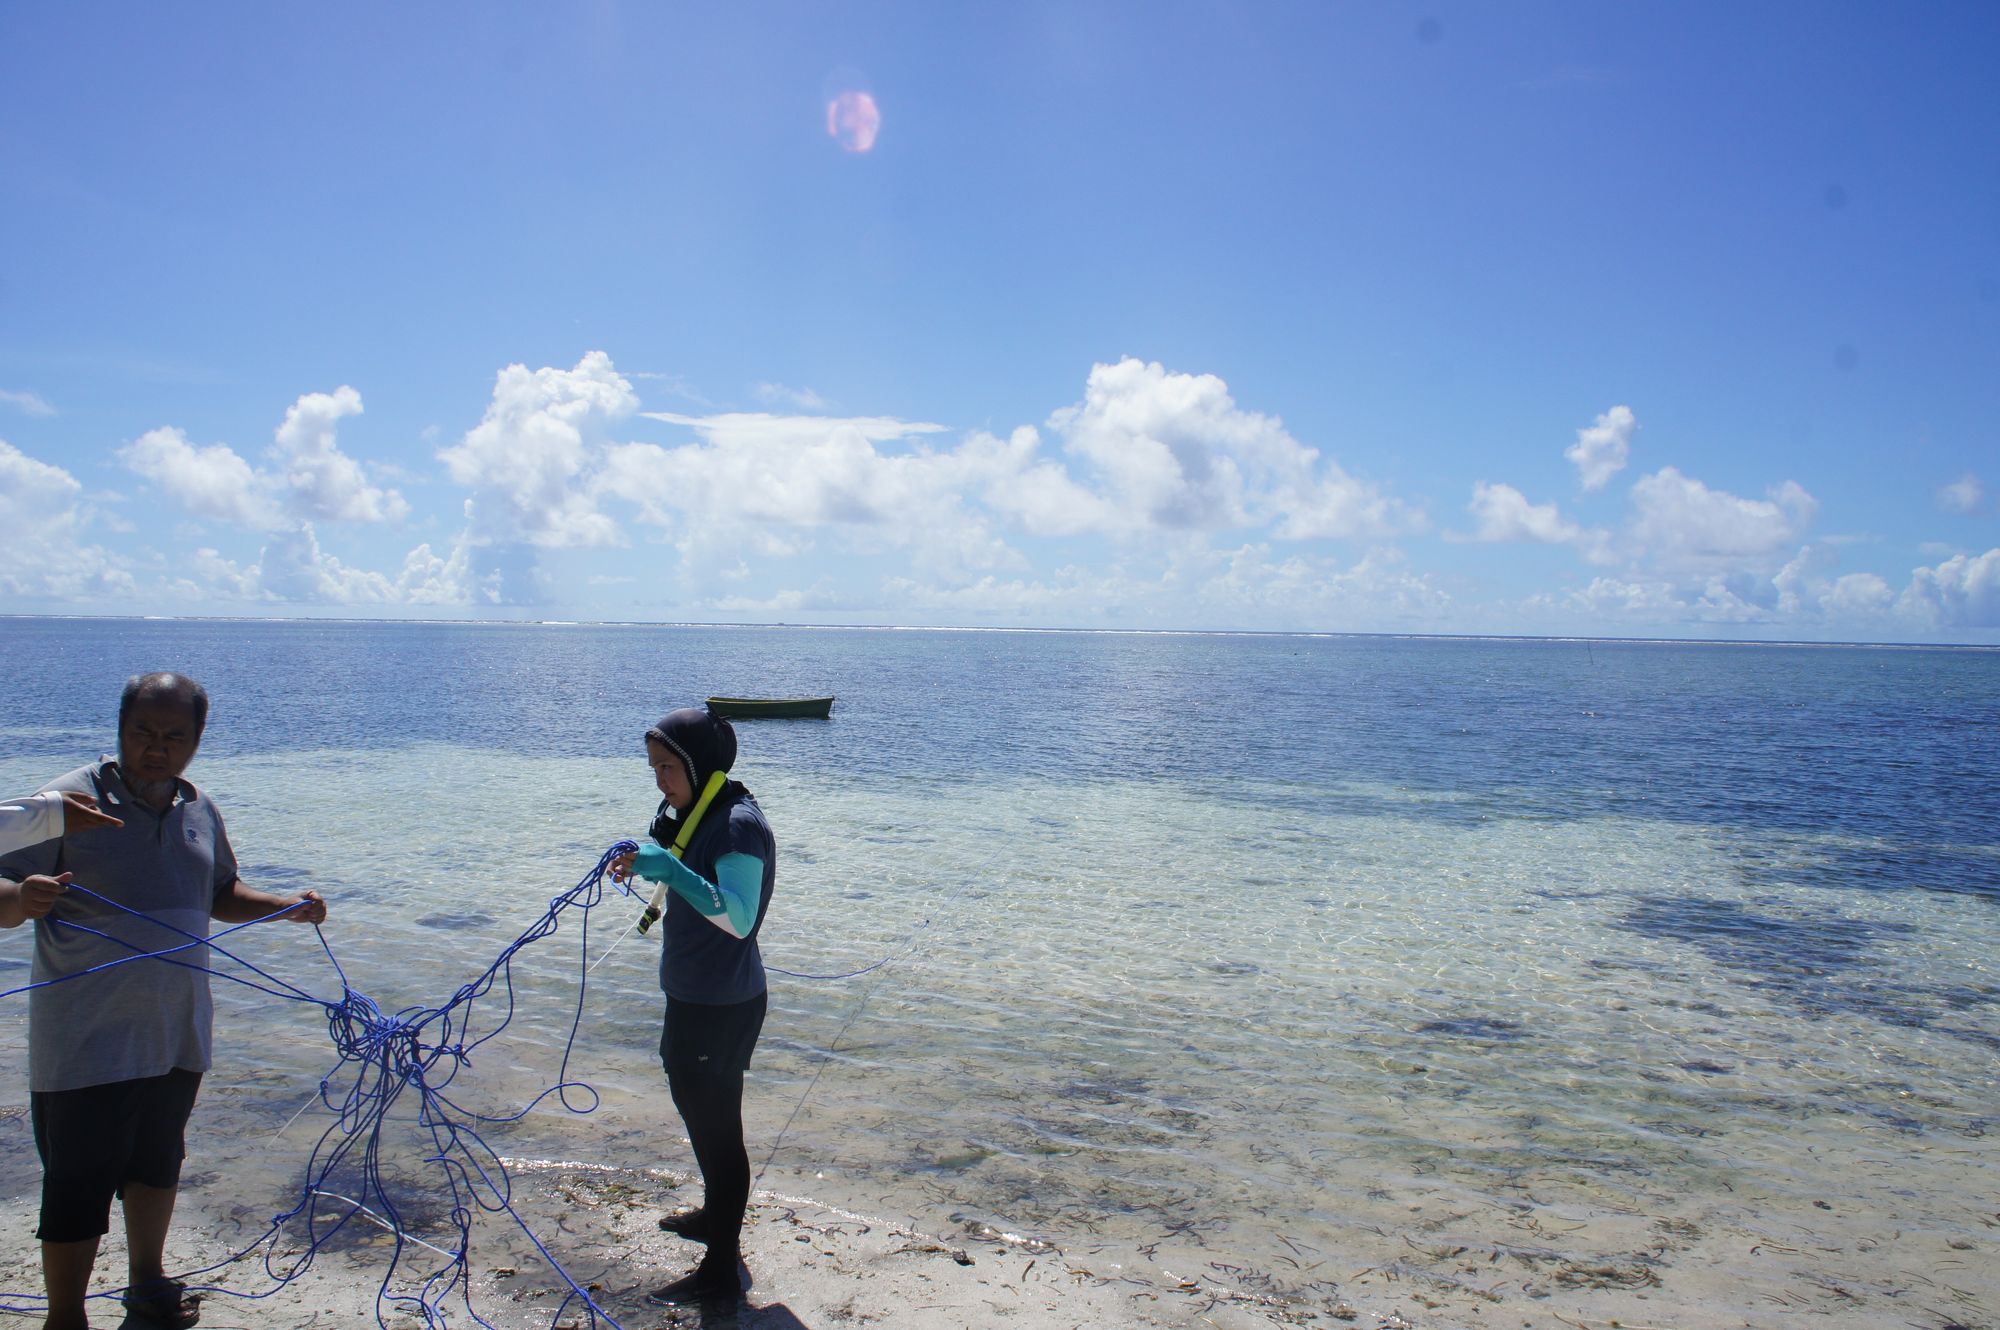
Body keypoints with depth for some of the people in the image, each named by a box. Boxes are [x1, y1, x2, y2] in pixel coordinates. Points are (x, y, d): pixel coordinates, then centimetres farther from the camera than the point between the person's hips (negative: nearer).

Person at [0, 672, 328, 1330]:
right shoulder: (71, 801, -12)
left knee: (158, 1163, 21)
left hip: (175, 1034, 6)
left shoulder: (199, 810, 6)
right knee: (78, 1184, 1)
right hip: (86, 1042, -6)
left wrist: (286, 906, 5)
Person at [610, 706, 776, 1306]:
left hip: (721, 1005, -10)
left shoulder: (740, 824, -23)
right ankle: (716, 1215, 47)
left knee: (716, 1127, 0)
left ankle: (721, 1269, 12)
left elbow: (738, 915, -35)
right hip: (693, 997, 11)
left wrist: (671, 869, -41)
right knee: (703, 1113, 26)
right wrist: (647, 867, 8)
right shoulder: (696, 814, 8)